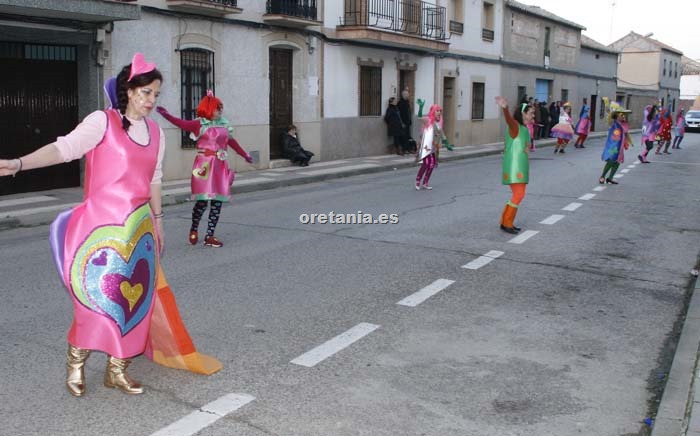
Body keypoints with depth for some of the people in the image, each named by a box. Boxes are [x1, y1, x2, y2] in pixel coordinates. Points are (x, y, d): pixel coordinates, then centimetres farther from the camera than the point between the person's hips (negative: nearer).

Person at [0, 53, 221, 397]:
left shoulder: (155, 132, 11)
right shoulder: (102, 122, -6)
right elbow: (64, 147, -18)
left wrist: (157, 221, 21)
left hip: (139, 226, 6)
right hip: (104, 223, -6)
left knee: (136, 295, 6)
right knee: (100, 291, -10)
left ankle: (118, 369, 17)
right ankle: (76, 360, 12)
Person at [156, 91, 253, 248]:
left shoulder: (224, 124, 14)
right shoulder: (200, 123, -2)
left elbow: (232, 142, 25)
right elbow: (182, 123, -16)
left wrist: (245, 155, 33)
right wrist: (166, 115, -31)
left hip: (221, 166, 6)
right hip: (205, 165, -6)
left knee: (217, 201, 3)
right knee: (203, 199, -9)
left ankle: (209, 236, 11)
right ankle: (193, 229, 17)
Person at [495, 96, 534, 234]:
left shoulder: (525, 129, 13)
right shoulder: (515, 126, -13)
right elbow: (509, 119, -36)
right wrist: (505, 108, -54)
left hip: (521, 167, 9)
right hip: (514, 167, -9)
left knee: (519, 194, 13)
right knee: (518, 194, -11)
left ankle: (507, 222, 22)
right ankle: (506, 223, -1)